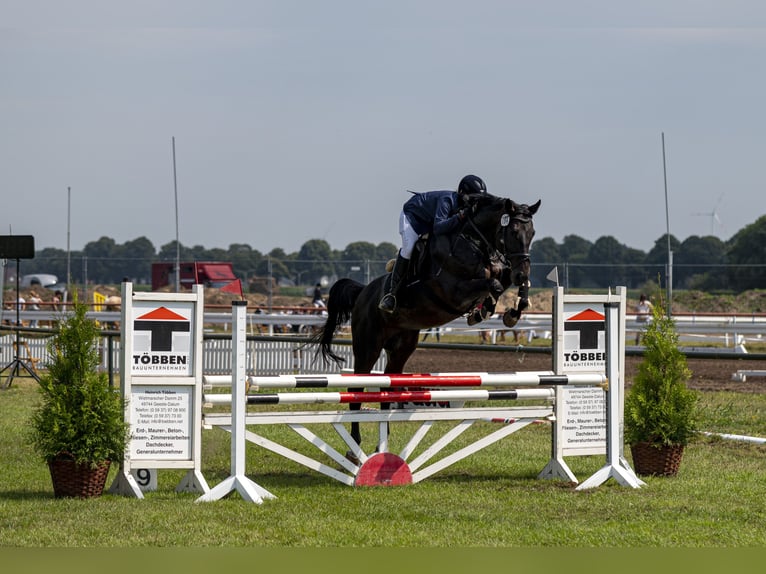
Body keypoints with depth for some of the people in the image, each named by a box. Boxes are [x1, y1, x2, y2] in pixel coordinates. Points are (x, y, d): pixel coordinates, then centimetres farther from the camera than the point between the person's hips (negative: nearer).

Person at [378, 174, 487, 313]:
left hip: (430, 221, 8)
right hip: (412, 214, -8)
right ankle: (391, 293, -23)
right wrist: (459, 217, -60)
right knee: (408, 248, -27)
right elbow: (438, 228, -51)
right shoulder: (447, 200, -39)